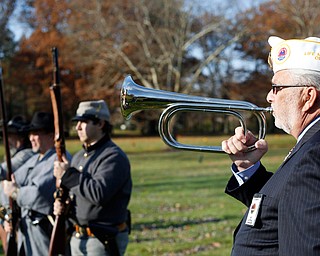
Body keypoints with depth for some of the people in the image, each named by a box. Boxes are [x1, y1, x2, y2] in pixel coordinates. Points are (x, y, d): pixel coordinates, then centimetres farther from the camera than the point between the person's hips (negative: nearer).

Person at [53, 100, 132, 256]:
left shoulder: (114, 157, -15)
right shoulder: (79, 157, 14)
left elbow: (99, 194, -27)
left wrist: (67, 175, -20)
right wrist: (61, 205, -1)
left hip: (104, 242, -9)